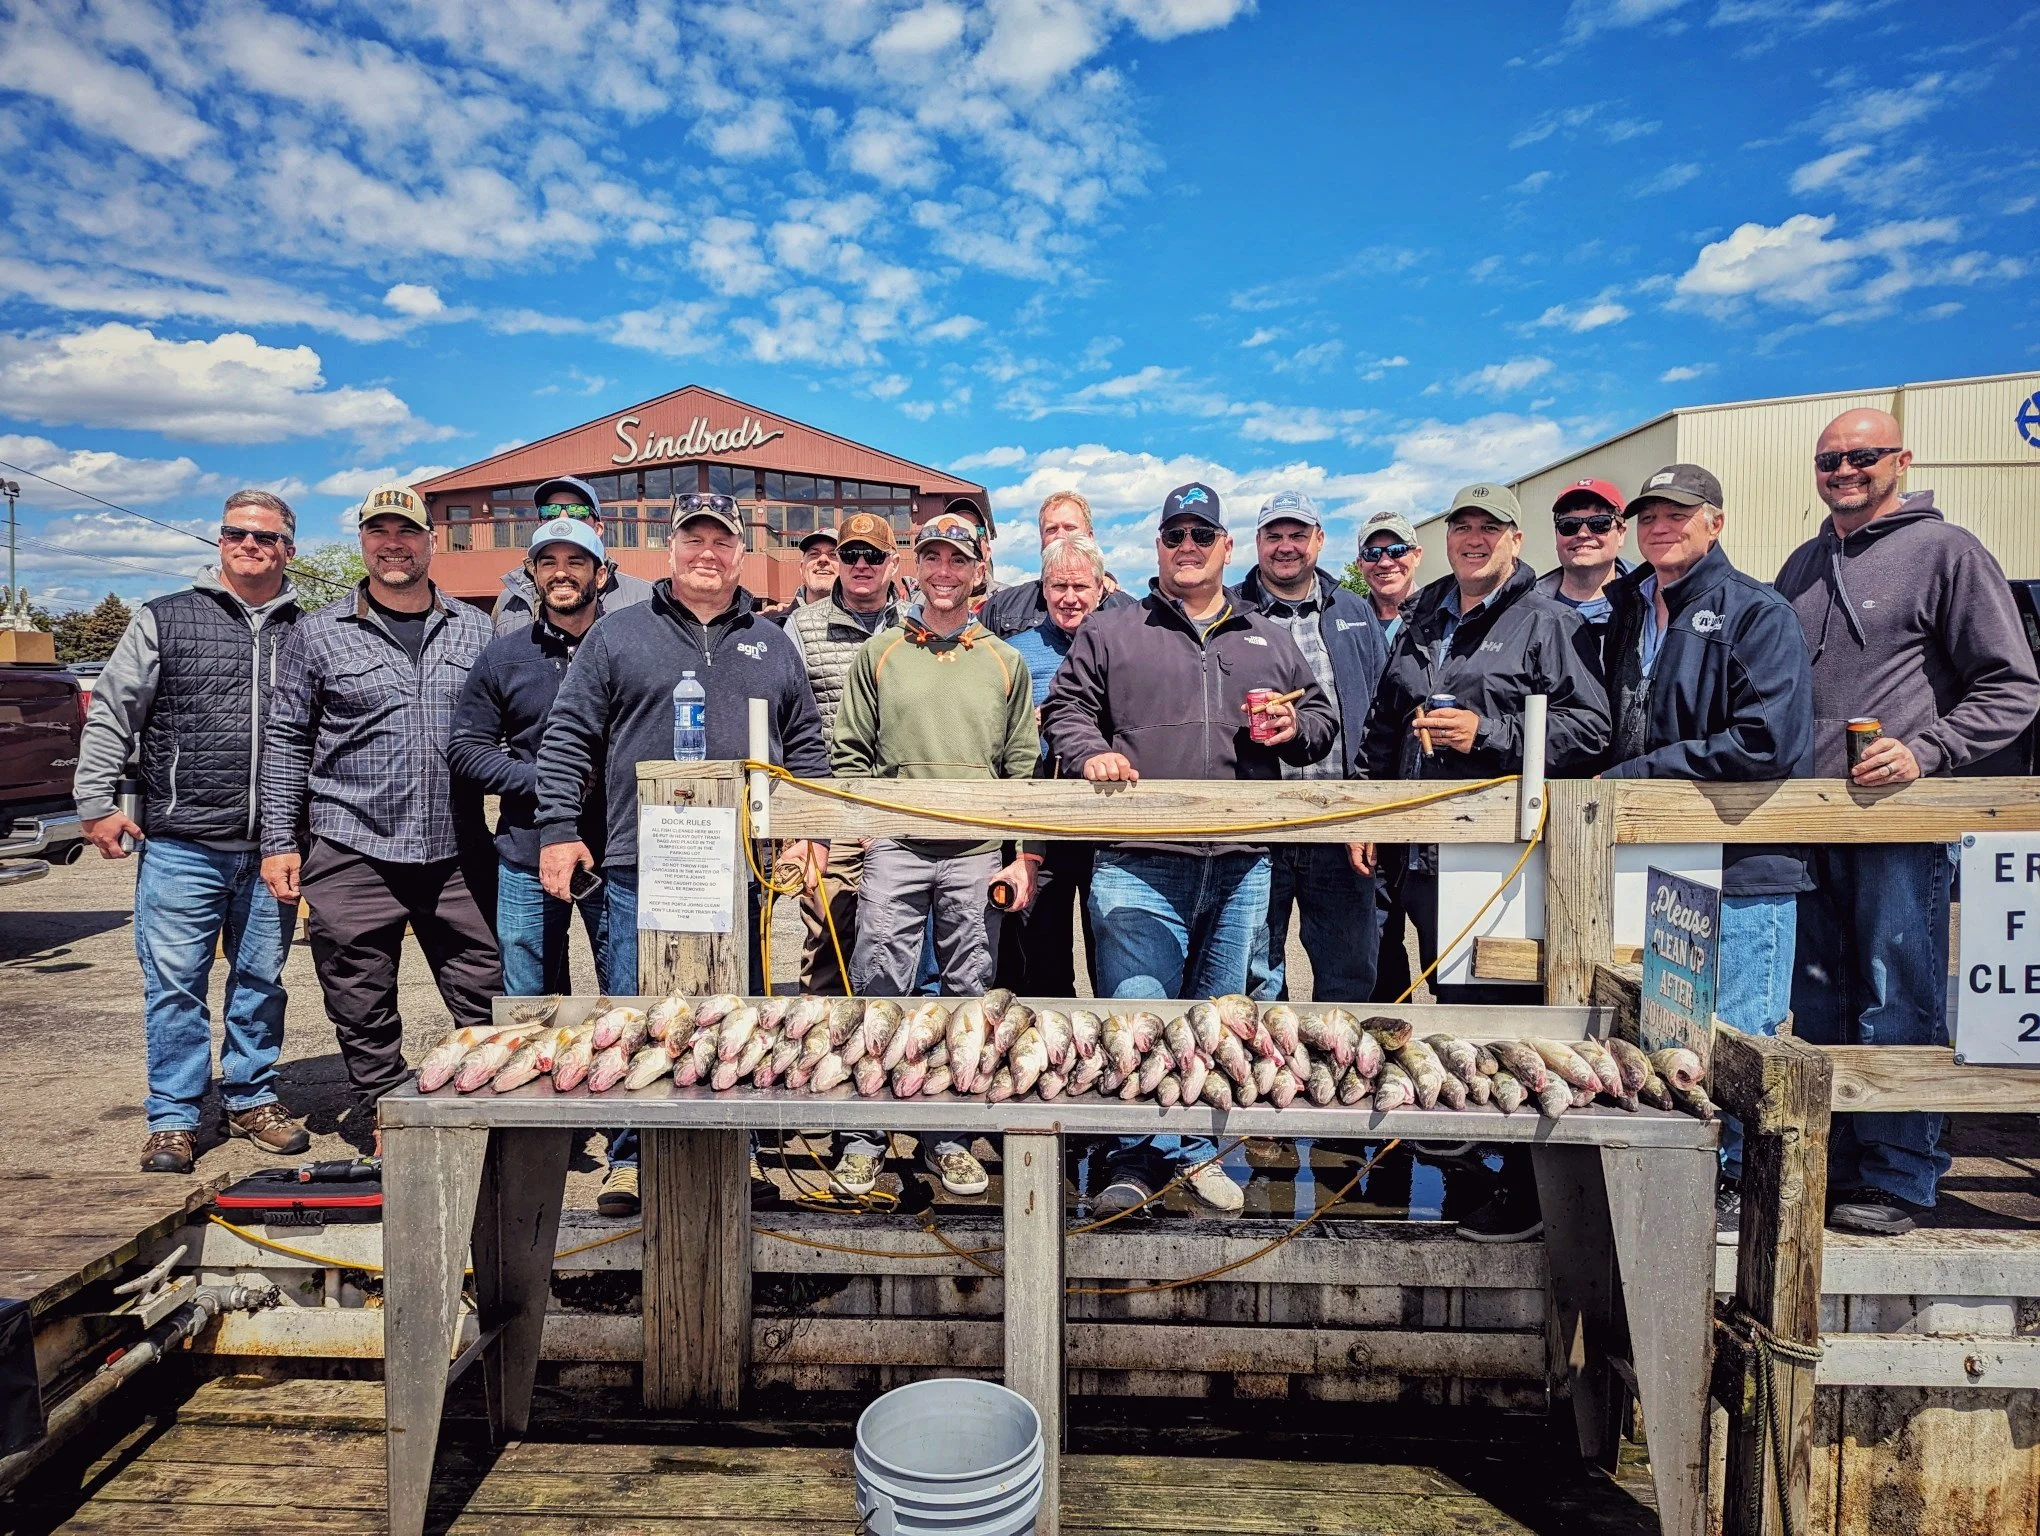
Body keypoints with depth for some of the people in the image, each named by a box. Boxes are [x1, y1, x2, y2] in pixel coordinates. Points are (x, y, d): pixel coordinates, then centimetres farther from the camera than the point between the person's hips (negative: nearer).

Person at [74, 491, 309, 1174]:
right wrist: (97, 803, -2)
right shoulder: (165, 619, 4)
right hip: (181, 845, -2)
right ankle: (172, 1119, 14)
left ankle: (252, 1098, 26)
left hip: (272, 848, 2)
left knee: (261, 979, 12)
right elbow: (110, 715, 4)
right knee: (174, 983, 2)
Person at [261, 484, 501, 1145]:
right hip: (352, 854, -1)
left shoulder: (473, 630, 10)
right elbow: (286, 740, 7)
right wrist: (280, 841, 2)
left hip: (454, 854, 1)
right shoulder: (319, 633, 5)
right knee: (364, 1016, 6)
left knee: (488, 1003, 3)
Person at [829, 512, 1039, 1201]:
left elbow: (1024, 766, 10)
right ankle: (865, 1134, 11)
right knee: (878, 987, -3)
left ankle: (947, 1136, 18)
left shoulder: (1004, 662, 12)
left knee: (968, 992, 5)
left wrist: (1024, 856, 3)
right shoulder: (878, 653, 10)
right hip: (895, 846, -1)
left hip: (978, 851, 1)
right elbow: (849, 750, 10)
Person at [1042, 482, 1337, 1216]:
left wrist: (1298, 729, 0)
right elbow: (1064, 708, 8)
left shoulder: (1271, 640, 18)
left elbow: (1323, 718, 22)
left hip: (1241, 868, 3)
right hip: (1138, 865, -3)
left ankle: (1195, 1151, 26)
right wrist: (1090, 753, -12)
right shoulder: (1110, 633, 10)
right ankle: (1137, 1157, 11)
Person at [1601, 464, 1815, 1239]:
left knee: (1734, 1037, 1)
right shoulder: (1625, 611, 14)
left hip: (1741, 864, -6)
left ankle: (1740, 1185, 19)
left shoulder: (1759, 615, -7)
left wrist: (1638, 773, -16)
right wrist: (1607, 777, 0)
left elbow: (1765, 744, -18)